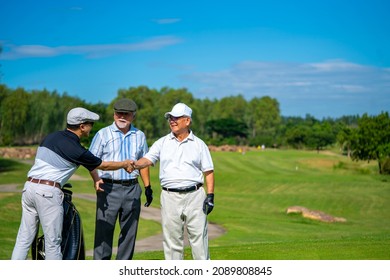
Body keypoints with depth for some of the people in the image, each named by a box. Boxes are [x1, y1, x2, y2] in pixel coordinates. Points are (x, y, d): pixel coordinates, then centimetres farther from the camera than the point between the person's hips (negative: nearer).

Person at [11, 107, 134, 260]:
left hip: (29, 186, 7)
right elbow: (104, 165, 6)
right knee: (53, 241, 2)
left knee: (24, 239, 9)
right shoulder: (76, 150, -6)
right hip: (48, 191, -7)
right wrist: (125, 164, 23)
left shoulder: (50, 137, 13)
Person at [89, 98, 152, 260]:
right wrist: (96, 180, -18)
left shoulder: (139, 136, 13)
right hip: (109, 188, -4)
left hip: (132, 189, 4)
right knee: (104, 230, -6)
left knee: (129, 232, 8)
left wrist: (148, 187, 15)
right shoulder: (103, 134, 3)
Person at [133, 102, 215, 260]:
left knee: (199, 237, -1)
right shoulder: (162, 142, 10)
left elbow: (208, 172, 6)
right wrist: (134, 164, -25)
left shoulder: (199, 144, 8)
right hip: (170, 197, 1)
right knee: (172, 239, 4)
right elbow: (148, 159, -3)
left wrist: (210, 196, -4)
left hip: (194, 195, -1)